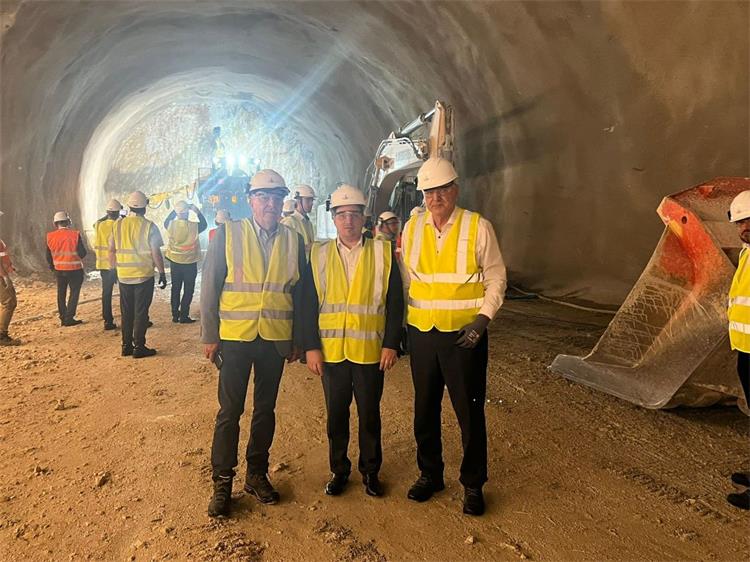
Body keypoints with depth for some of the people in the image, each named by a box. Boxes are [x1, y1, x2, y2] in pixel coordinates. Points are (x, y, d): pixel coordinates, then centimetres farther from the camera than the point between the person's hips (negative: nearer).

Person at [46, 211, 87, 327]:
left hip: (59, 270, 4)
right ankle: (69, 318, 2)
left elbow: (49, 256, 5)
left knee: (61, 294, 16)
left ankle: (63, 318, 20)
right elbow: (82, 253, -13)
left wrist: (52, 266, 24)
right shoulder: (75, 235, -14)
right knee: (74, 292, 6)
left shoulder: (50, 236, -3)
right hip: (74, 269, -4)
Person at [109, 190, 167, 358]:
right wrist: (162, 274, -1)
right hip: (144, 276, -4)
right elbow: (156, 253, -9)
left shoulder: (118, 225, 2)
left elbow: (112, 250, 6)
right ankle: (139, 347, 6)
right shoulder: (149, 226, -9)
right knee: (141, 312, 2)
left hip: (123, 276, 4)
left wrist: (114, 269, 18)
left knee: (126, 312, 13)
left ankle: (126, 346, 19)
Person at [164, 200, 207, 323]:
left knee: (175, 289, 14)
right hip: (190, 263, -3)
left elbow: (166, 222, 16)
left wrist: (175, 211, 14)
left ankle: (175, 315, 17)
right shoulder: (194, 226, -16)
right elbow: (204, 224, 6)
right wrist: (197, 210, 8)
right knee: (188, 290, 6)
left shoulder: (171, 225, -8)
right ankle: (184, 316, 4)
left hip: (175, 262, 3)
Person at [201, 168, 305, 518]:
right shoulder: (227, 234, -2)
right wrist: (210, 335, -4)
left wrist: (297, 340, 7)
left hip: (275, 338, 3)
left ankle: (256, 475, 29)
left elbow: (299, 293, 7)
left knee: (265, 409, 13)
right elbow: (209, 287, -2)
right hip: (235, 335, -2)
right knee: (230, 411, 3)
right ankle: (222, 483, 18)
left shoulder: (294, 240, 4)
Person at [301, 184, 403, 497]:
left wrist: (391, 344, -6)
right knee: (336, 414, 13)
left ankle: (370, 471, 30)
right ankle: (339, 470, 32)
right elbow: (308, 305, 2)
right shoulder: (318, 255, 4)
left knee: (370, 414, 12)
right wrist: (311, 347, -3)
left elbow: (395, 303, 0)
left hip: (370, 351, -1)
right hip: (330, 351, 1)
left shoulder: (383, 253, 0)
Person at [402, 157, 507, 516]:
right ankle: (429, 474, 34)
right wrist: (400, 323, 8)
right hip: (422, 332, 4)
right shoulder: (412, 228, 6)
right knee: (425, 409, 14)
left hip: (465, 334, -3)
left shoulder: (477, 227, -5)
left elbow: (496, 278, -2)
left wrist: (482, 318, -14)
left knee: (469, 411, 6)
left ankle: (473, 484, 25)